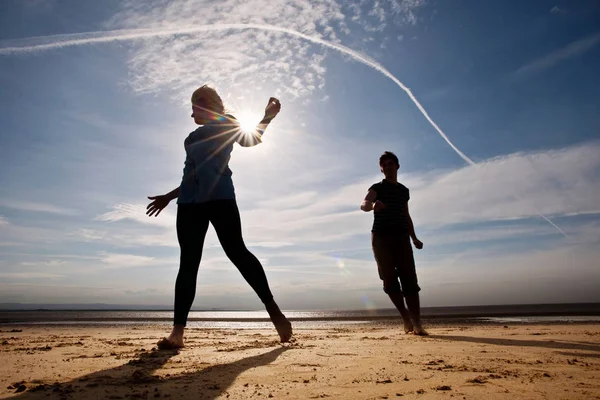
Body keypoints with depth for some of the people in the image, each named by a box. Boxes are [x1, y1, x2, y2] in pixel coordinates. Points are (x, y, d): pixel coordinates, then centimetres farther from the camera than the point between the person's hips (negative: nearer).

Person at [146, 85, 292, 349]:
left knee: (236, 251, -16)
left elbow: (248, 139, 6)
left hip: (218, 196, -6)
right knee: (188, 262, -5)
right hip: (190, 201, 6)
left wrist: (267, 116, -6)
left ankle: (274, 312, -9)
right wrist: (168, 197, 35)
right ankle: (177, 332, -10)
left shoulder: (226, 124, 17)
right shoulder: (195, 137, 31)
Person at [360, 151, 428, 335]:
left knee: (410, 280, -7)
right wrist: (372, 205, -40)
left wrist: (414, 238, 17)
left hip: (402, 237, 3)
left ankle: (417, 324, -8)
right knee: (390, 280, -5)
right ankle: (406, 317, 10)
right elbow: (364, 204, -16)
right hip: (381, 237, -3)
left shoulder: (404, 190, 20)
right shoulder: (377, 188, 5)